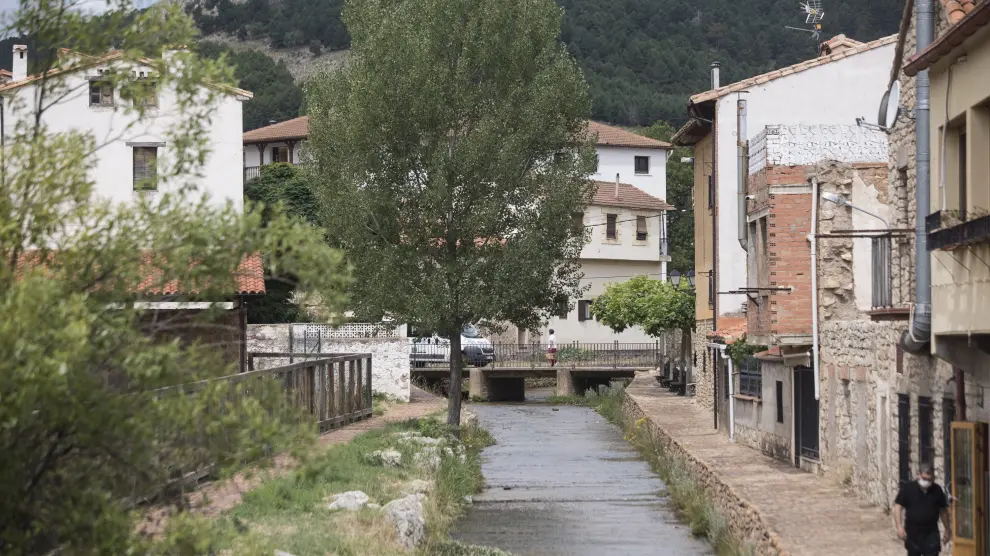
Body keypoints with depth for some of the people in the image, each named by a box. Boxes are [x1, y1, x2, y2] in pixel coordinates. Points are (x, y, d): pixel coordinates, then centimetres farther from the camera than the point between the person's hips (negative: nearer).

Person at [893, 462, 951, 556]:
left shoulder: (937, 490, 1)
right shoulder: (908, 488, -6)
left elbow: (943, 510, 10)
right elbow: (898, 506, -8)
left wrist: (946, 529, 12)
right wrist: (899, 526, -19)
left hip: (931, 533, 0)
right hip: (912, 533, 0)